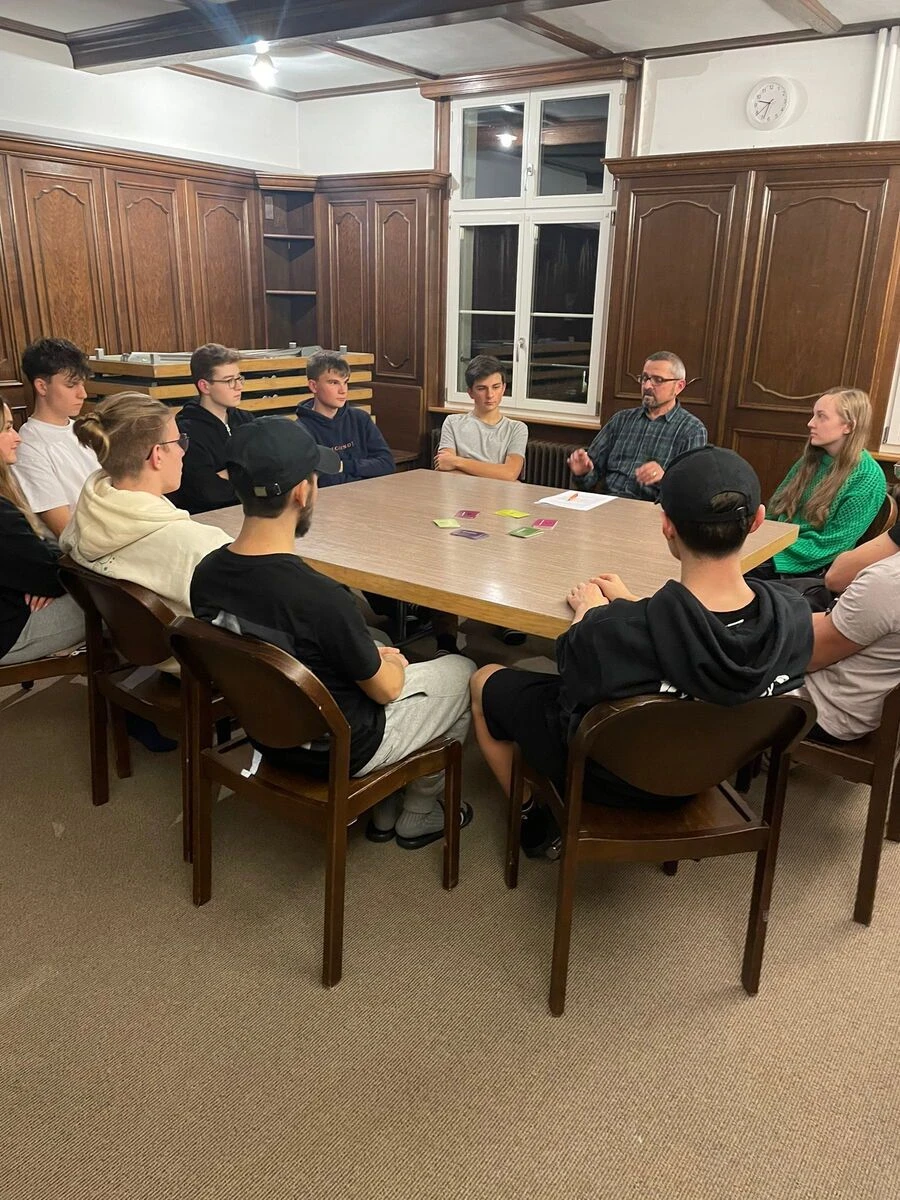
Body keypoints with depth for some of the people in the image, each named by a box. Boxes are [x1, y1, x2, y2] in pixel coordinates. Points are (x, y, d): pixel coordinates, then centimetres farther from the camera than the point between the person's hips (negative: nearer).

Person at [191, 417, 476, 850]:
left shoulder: (206, 574, -13)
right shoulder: (320, 598, -35)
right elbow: (385, 688, -18)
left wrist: (372, 654, 7)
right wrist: (394, 662, 5)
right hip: (339, 749, -6)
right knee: (463, 673, 15)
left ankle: (384, 810, 37)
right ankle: (419, 814, 30)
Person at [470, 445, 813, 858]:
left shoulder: (615, 629, -40)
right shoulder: (795, 616, -24)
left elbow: (572, 682, -18)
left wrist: (590, 613, -1)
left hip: (609, 777, -5)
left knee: (485, 682, 20)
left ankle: (536, 820, 30)